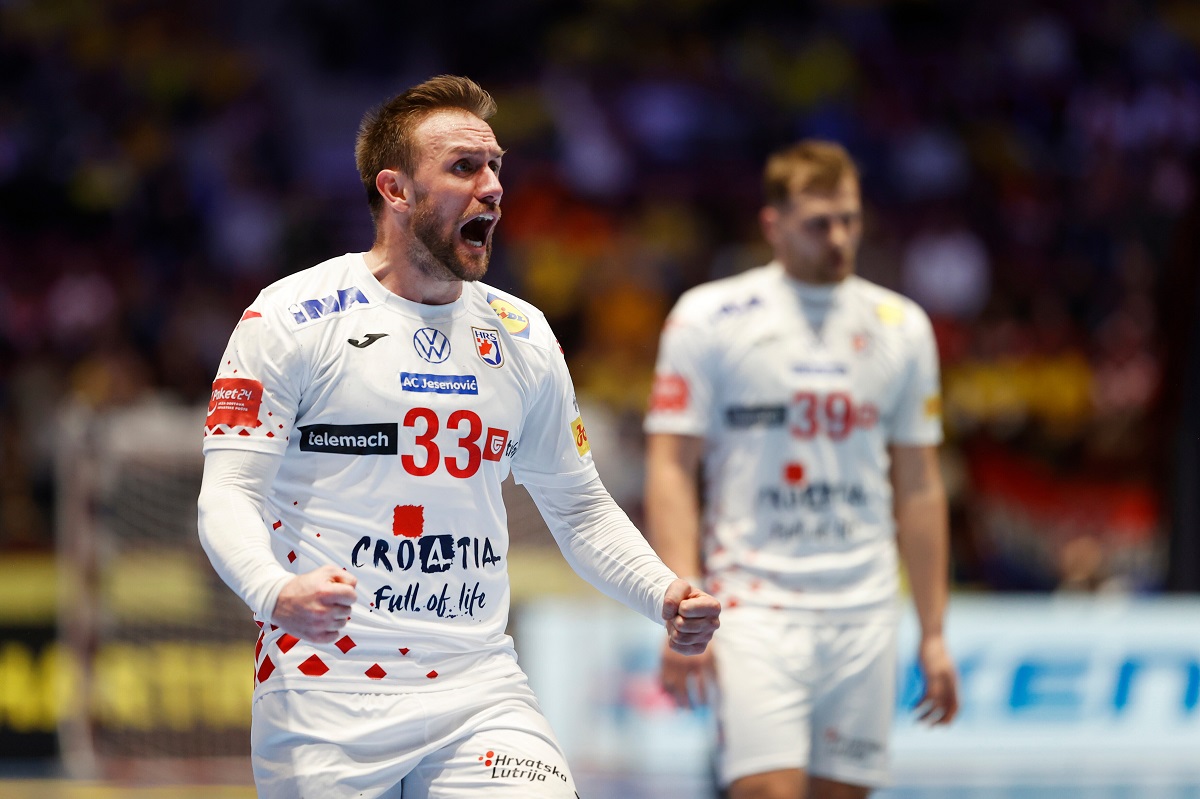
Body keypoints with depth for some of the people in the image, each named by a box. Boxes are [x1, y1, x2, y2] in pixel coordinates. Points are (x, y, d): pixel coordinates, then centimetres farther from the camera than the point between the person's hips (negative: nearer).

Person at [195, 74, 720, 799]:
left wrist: (665, 597, 2)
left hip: (480, 691, 3)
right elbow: (229, 494, -7)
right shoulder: (292, 318, -2)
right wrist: (276, 593, -28)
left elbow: (580, 507, 20)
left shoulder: (522, 338, 12)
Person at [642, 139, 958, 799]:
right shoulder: (707, 318, 0)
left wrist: (933, 633, 12)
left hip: (865, 615, 4)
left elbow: (918, 487, 15)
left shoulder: (902, 326, 11)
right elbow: (672, 470, -3)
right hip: (753, 605, -4)